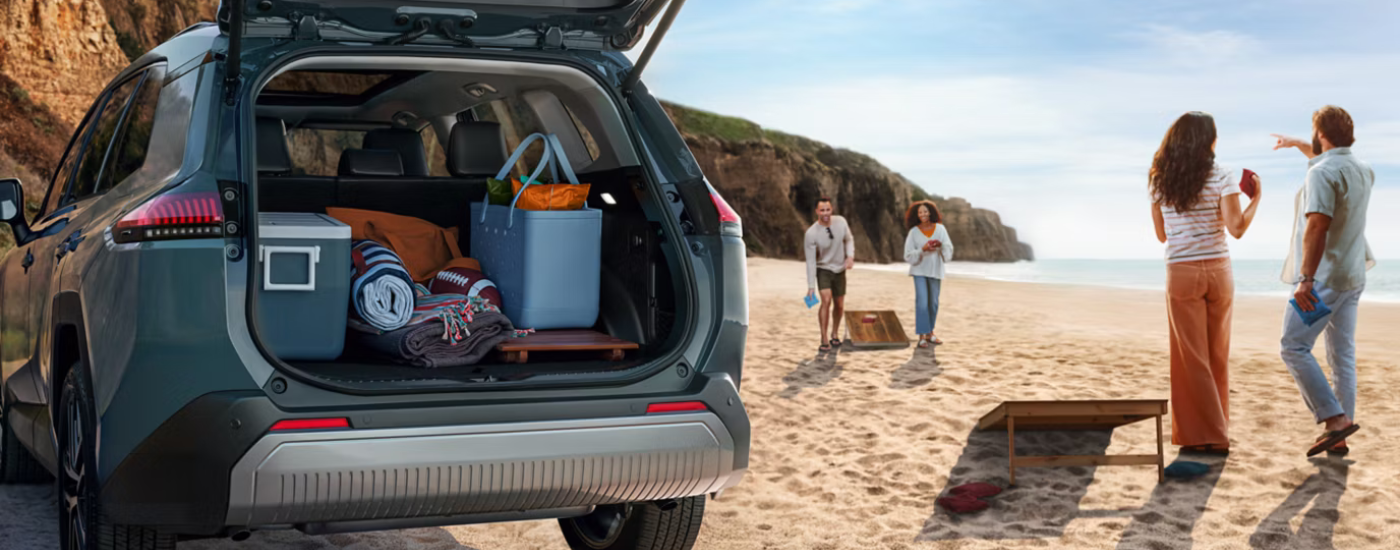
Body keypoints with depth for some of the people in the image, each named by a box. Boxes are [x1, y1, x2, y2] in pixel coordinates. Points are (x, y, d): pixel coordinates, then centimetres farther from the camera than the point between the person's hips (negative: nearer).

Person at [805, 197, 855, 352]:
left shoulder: (840, 221, -13)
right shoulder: (811, 233, -22)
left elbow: (849, 240, 5)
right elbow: (810, 261, -18)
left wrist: (850, 256, -14)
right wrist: (811, 286, -19)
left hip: (839, 270, 4)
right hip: (823, 269, -4)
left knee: (839, 306, 11)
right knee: (826, 301, -23)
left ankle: (835, 334, 37)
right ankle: (824, 340, -16)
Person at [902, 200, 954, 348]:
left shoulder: (940, 229, 0)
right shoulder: (914, 232, -6)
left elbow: (949, 249, -1)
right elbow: (908, 255, -7)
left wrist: (941, 245, -22)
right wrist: (923, 249, -22)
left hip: (935, 270, 3)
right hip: (919, 270, -3)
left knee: (933, 303, 10)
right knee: (922, 302, -12)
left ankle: (929, 333, 24)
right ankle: (921, 336, -9)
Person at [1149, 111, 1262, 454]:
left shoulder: (1159, 181, 2)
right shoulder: (1221, 177, -6)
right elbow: (1236, 228, -12)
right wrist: (1256, 197, 1)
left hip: (1181, 274, 0)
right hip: (1218, 271, 0)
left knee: (1191, 356, 3)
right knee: (1218, 355, 12)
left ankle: (1202, 435, 0)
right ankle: (1216, 431, 19)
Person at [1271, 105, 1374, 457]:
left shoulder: (1322, 173, -16)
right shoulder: (1362, 171, 12)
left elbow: (1317, 227, -24)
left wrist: (1306, 278, -26)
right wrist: (1298, 145, 49)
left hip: (1325, 278, -9)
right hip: (1353, 278, 9)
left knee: (1293, 348, -5)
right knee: (1343, 356, 8)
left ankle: (1335, 419, -14)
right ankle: (1340, 438, 10)